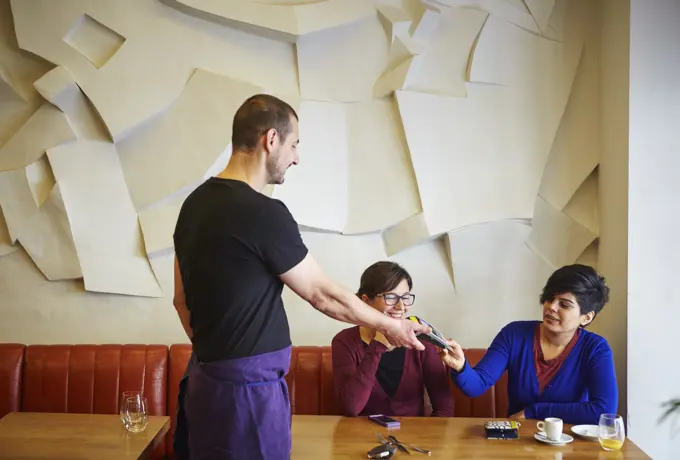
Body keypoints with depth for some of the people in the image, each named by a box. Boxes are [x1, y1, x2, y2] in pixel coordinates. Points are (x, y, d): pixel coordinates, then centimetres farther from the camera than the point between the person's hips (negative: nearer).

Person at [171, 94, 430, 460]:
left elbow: (181, 299, 12)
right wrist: (388, 325, 2)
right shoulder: (264, 213, -20)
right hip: (248, 389, -8)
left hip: (206, 378, 8)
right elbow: (323, 295, -12)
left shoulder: (195, 203, 5)